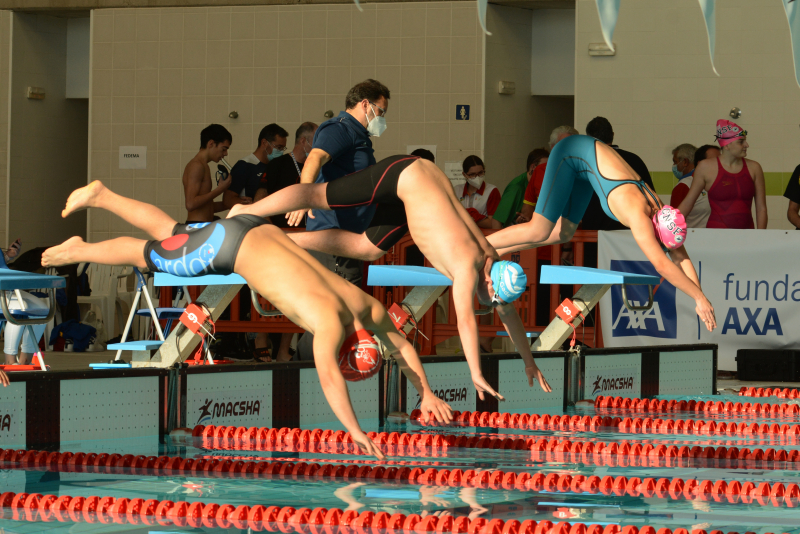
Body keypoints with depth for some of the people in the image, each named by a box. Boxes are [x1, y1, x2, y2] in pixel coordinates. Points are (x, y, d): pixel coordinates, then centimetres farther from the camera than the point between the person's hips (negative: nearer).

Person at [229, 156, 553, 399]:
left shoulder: (491, 260, -8)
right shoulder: (467, 267, -30)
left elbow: (509, 314, 6)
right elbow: (465, 319, -39)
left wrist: (529, 362, 10)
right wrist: (476, 374, -42)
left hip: (428, 178, 6)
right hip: (401, 174, -6)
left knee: (366, 249, 11)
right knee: (317, 198, 4)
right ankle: (246, 213, 17)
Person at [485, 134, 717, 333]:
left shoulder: (659, 211, -11)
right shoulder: (639, 216, -33)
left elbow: (680, 257, -3)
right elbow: (663, 265, -39)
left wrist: (699, 301, -7)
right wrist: (700, 298, -37)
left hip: (587, 160, 8)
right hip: (571, 153, -8)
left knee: (563, 233, 12)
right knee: (538, 232, -11)